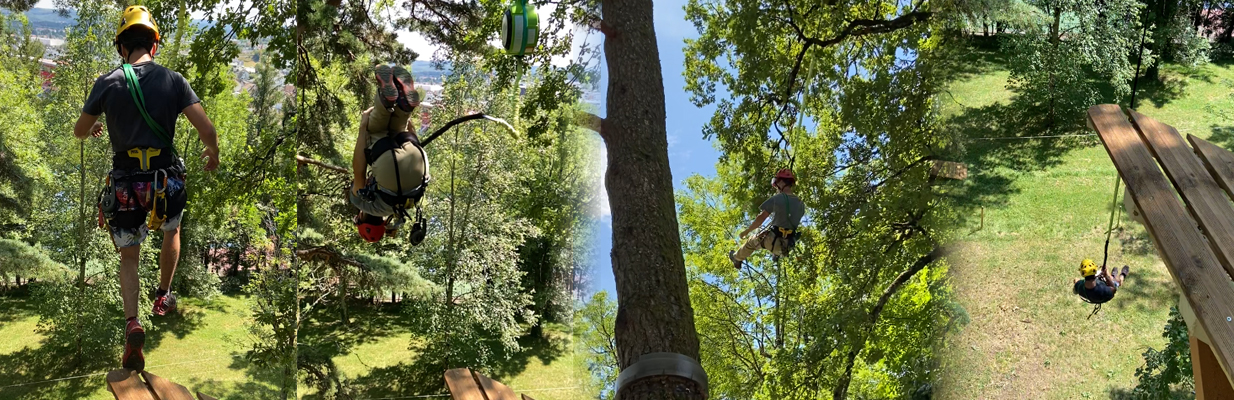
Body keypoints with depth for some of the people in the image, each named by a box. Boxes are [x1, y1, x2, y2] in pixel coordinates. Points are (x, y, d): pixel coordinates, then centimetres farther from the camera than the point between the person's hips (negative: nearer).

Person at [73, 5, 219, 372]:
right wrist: (213, 154, 10)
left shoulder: (107, 83, -2)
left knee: (128, 258, 14)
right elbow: (206, 129, -11)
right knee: (172, 231, 32)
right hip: (166, 180, 0)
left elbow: (79, 132, 9)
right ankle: (163, 297, 41)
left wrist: (93, 130, 33)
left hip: (125, 183, 0)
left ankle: (132, 324, -7)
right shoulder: (173, 80, -4)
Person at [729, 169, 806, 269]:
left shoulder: (776, 199, -13)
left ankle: (737, 258, 47)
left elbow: (761, 218, -12)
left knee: (751, 242, 26)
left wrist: (746, 231, -1)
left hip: (773, 240, -5)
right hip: (787, 246, 5)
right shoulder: (800, 204, 4)